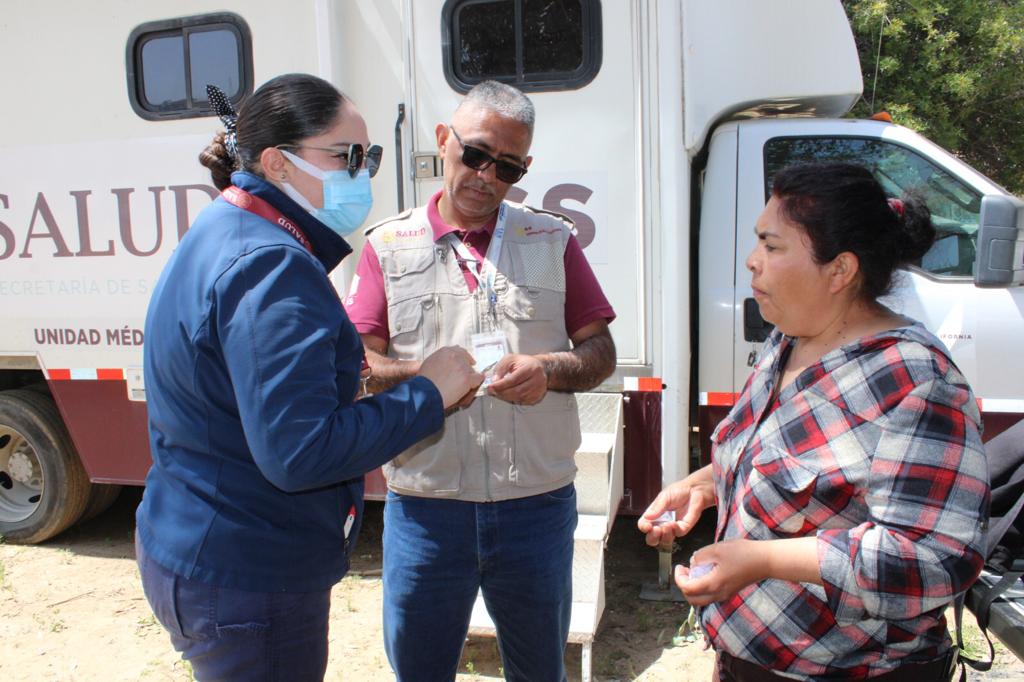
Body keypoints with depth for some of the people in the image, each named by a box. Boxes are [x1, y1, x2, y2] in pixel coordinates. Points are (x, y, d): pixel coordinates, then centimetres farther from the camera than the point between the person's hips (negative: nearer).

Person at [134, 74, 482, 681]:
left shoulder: (225, 234, 9)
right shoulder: (271, 270, -24)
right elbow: (299, 452, -29)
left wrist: (351, 367, 5)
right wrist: (426, 394, -20)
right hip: (244, 582, -10)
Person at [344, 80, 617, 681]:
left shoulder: (552, 240, 8)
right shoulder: (390, 245, 5)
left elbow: (601, 352, 6)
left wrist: (549, 371, -15)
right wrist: (422, 377, -21)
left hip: (537, 501, 1)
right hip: (425, 502, 0)